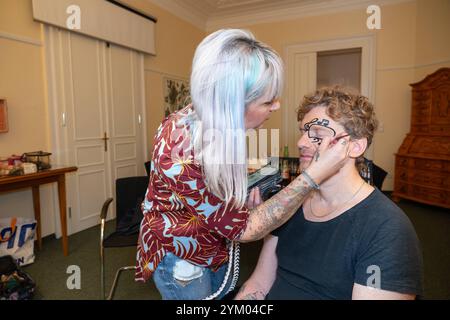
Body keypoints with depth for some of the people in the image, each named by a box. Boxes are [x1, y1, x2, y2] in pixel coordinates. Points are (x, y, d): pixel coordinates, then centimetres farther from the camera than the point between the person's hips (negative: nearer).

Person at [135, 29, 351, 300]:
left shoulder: (221, 125, -14)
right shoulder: (180, 151, -37)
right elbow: (244, 228, -30)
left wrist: (246, 186, -13)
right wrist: (315, 176, -33)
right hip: (180, 258, -6)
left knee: (224, 297, 25)